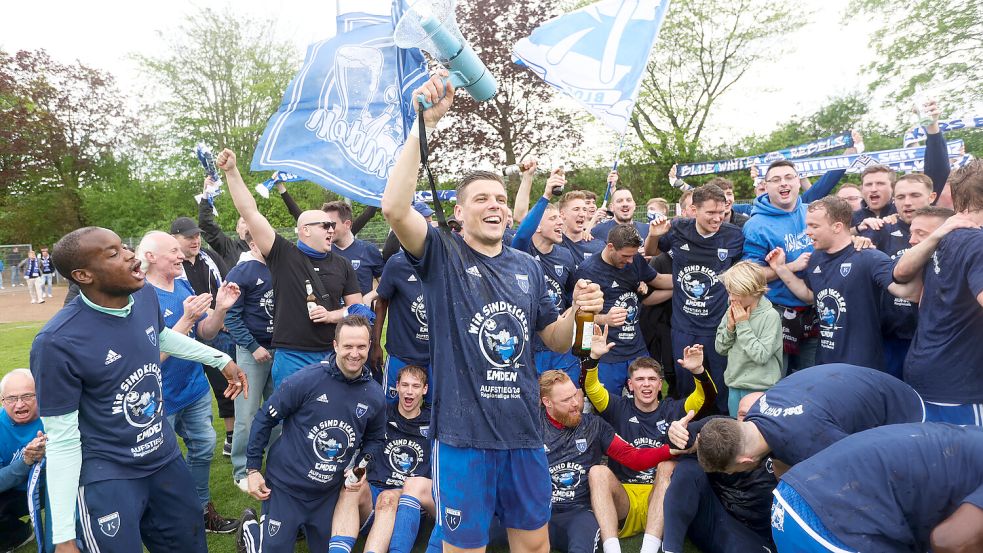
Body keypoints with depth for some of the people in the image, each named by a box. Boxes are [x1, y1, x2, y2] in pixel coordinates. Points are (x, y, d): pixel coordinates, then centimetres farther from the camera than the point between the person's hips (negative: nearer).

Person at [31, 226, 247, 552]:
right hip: (108, 477, -6)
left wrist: (222, 359, 21)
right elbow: (62, 441, -18)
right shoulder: (57, 343, -25)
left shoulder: (145, 296, -7)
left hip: (165, 458, 6)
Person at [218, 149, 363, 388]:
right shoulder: (283, 255, -1)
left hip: (332, 355, 3)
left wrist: (331, 315, -10)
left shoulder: (342, 265, 9)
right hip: (292, 357, -3)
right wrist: (231, 171, -12)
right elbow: (250, 213, -7)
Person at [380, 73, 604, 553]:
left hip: (524, 431, 5)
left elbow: (556, 341, 14)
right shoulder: (442, 255, -5)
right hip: (463, 432, -4)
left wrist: (578, 310, -7)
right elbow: (395, 207, -23)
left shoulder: (527, 267, 9)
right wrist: (425, 122, -26)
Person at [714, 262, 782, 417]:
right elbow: (720, 348, 4)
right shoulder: (732, 311, 0)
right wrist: (730, 325, -11)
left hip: (760, 389, -5)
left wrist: (743, 325, -18)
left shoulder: (770, 316, -14)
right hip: (734, 385, 5)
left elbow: (761, 356, -20)